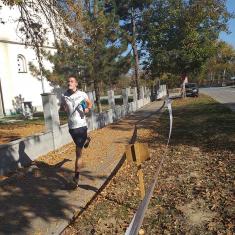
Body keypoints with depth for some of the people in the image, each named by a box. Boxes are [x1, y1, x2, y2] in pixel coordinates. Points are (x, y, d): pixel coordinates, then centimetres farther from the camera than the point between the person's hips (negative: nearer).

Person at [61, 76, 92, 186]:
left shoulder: (82, 94, -6)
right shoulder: (64, 96, -1)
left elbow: (90, 103, 11)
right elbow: (62, 106, 16)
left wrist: (87, 109, -10)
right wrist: (64, 108, -8)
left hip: (81, 125, -3)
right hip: (71, 126, 4)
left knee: (78, 152, -4)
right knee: (79, 145, 28)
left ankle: (76, 176, 4)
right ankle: (86, 139, 63)